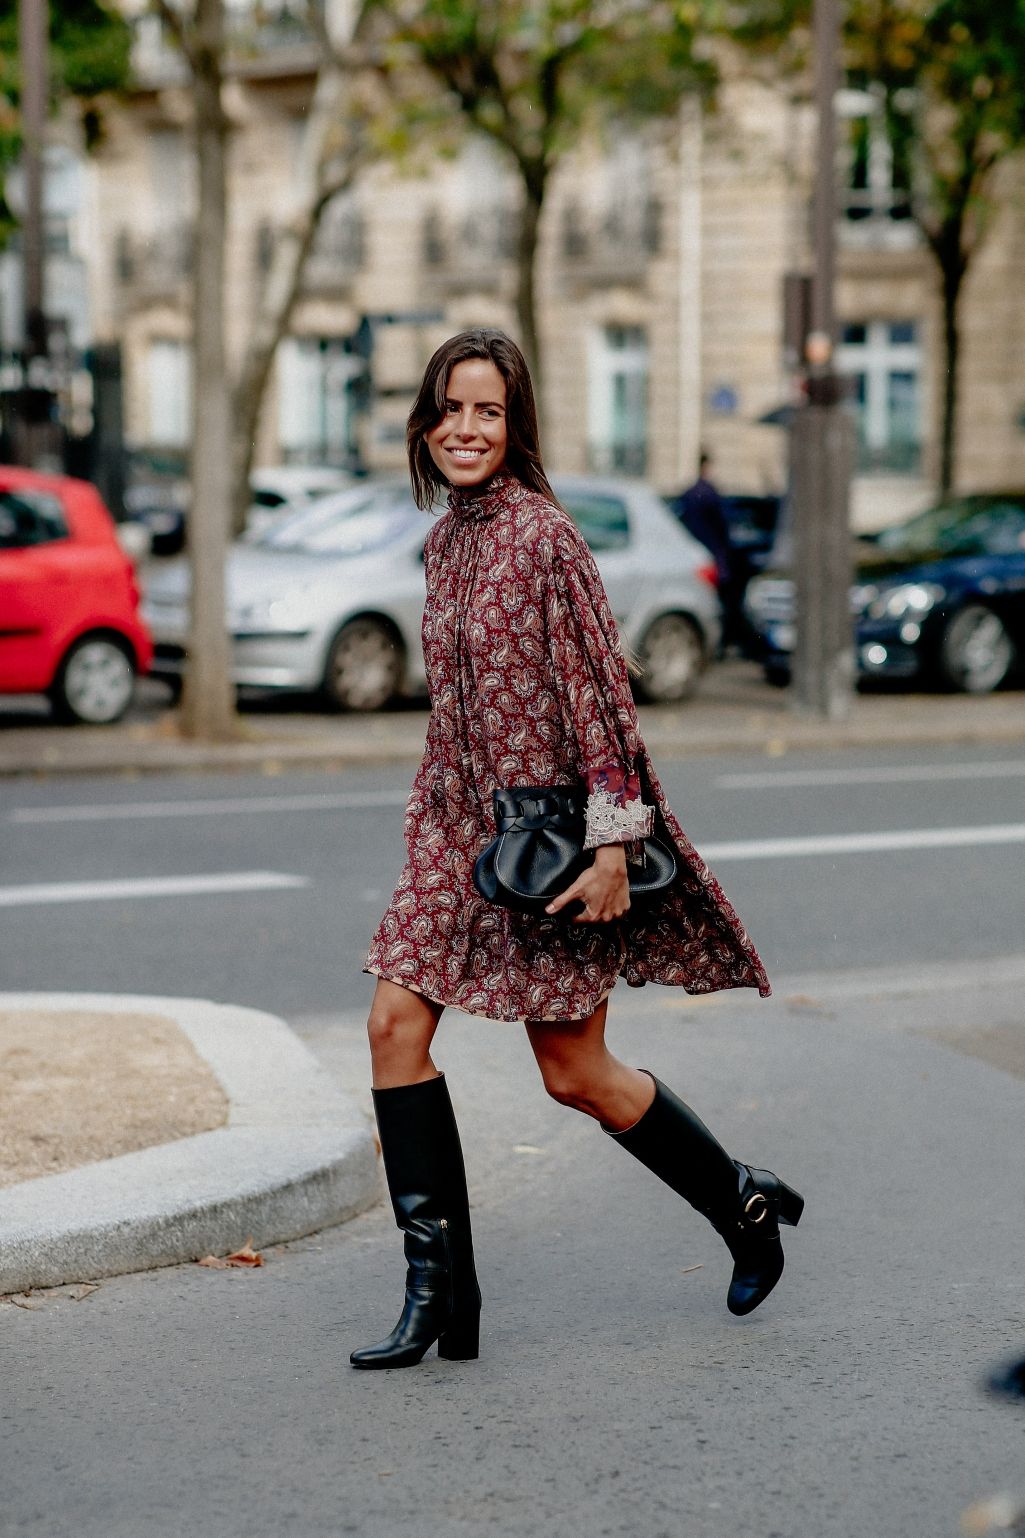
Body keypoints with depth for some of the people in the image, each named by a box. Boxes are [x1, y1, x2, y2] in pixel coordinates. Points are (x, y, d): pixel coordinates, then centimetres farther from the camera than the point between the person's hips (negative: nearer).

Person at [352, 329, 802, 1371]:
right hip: (461, 824, 7)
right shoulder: (445, 541, 10)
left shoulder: (543, 535, -14)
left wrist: (611, 841, -20)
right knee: (396, 1024, -5)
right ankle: (439, 1291, 1)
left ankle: (746, 1205, 25)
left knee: (574, 1072, 2)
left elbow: (598, 692, -16)